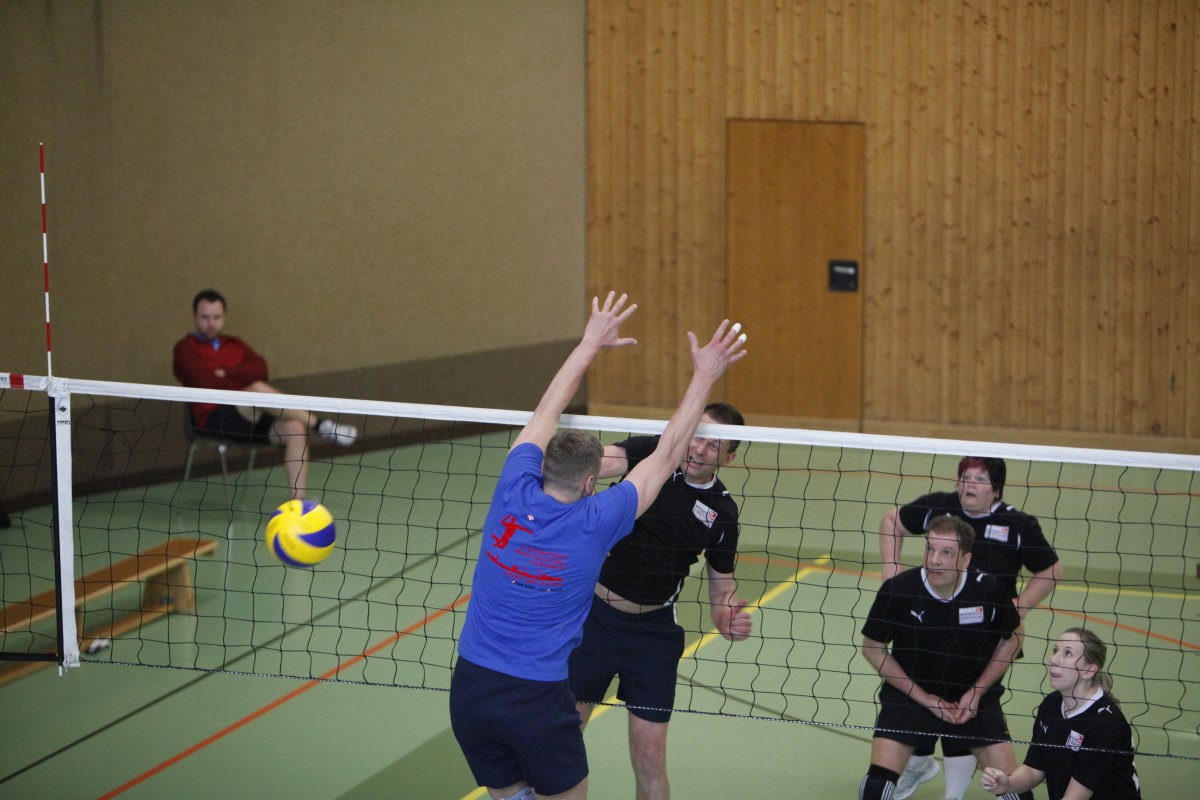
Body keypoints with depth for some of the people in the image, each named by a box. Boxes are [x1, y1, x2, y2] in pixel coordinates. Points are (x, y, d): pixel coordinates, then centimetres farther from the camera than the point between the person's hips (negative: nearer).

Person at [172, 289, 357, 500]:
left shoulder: (235, 345, 25)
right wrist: (247, 390, -7)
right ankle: (319, 425, -24)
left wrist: (227, 373, -8)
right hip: (214, 419, -6)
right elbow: (206, 382, -8)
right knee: (259, 390, -34)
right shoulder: (186, 348, 10)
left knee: (295, 429, -24)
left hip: (250, 419, 6)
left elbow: (260, 369, 5)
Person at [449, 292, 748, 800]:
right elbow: (665, 456, -1)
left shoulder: (515, 493, -4)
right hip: (537, 700, -4)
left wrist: (590, 343, 22)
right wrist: (704, 377, 6)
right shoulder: (594, 523, -11)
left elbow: (546, 413, 12)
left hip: (469, 688, 4)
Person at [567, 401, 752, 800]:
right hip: (594, 613, -1)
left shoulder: (722, 511, -2)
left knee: (650, 761, 0)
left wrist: (727, 618, -17)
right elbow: (601, 461, -28)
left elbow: (722, 588, 6)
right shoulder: (653, 453, -8)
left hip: (653, 631, 1)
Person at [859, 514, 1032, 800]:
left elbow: (1010, 640, 1)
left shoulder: (988, 589, -18)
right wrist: (923, 698, -10)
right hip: (910, 693, -1)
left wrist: (977, 693, -6)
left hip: (974, 696, 1)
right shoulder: (897, 590, -22)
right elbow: (872, 648, -7)